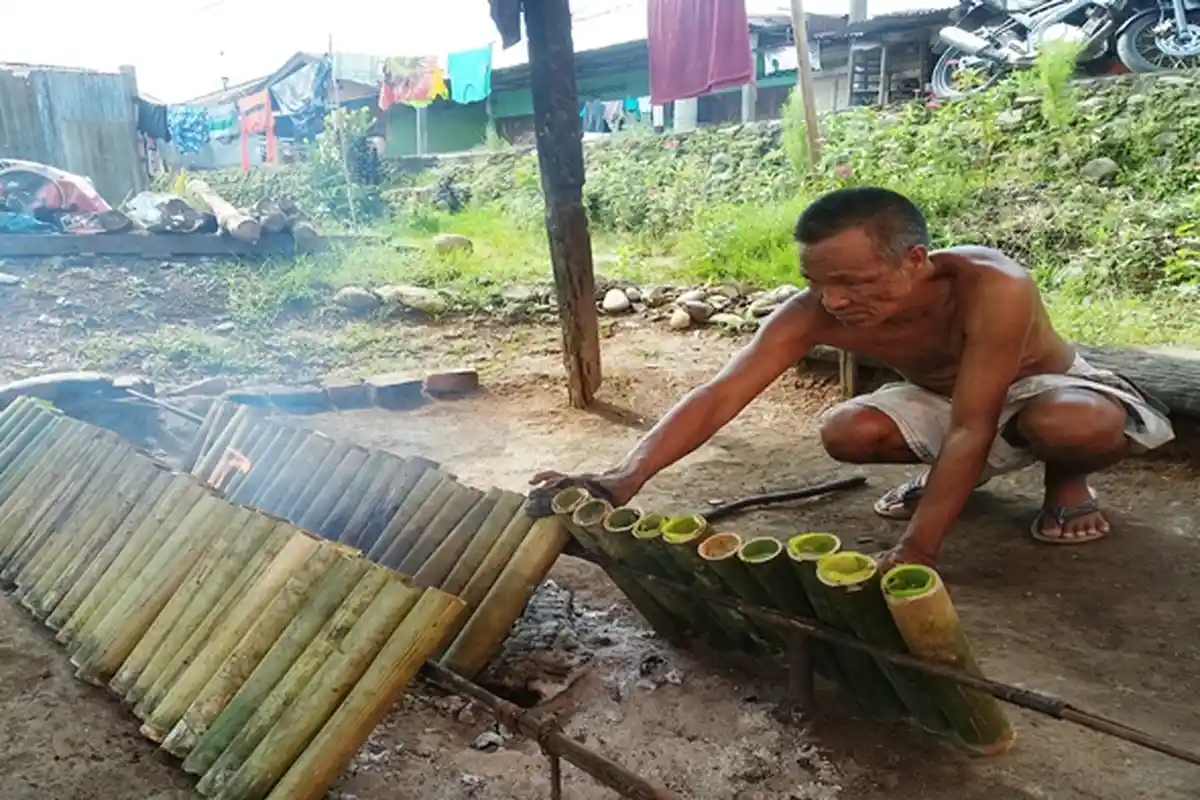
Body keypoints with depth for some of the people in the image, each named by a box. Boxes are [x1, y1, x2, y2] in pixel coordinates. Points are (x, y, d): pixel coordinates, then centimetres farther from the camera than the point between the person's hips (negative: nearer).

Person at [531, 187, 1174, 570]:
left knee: (1082, 429, -38)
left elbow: (971, 429, -40)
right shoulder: (811, 314, -30)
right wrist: (625, 477, -50)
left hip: (1045, 386, -4)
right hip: (939, 399, 4)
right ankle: (950, 473, 8)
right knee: (846, 433, -24)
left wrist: (915, 553, -43)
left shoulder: (992, 288, -40)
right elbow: (719, 396, -37)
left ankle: (1065, 480, 0)